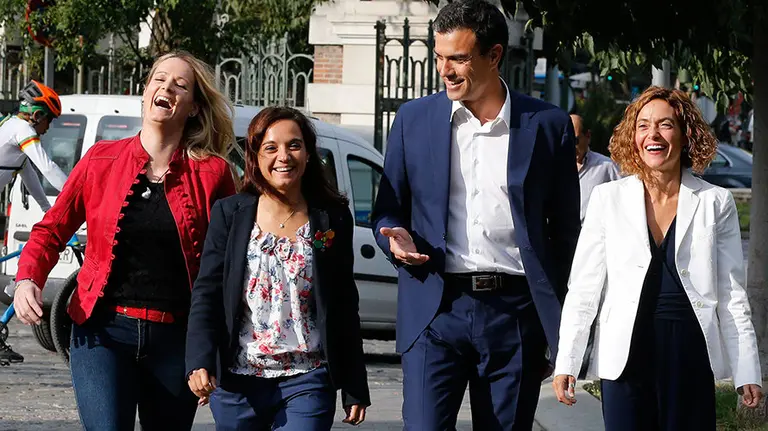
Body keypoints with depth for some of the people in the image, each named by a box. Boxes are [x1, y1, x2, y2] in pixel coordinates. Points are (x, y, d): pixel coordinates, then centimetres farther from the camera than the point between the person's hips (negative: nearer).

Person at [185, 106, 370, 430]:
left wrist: (355, 389, 7)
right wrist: (199, 361, -17)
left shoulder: (333, 219, 4)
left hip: (308, 382, -1)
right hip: (238, 382, 1)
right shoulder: (229, 214, 2)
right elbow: (206, 294, -1)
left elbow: (345, 307, 8)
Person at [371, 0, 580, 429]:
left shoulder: (549, 125, 4)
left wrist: (560, 331, 5)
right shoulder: (414, 119, 8)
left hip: (515, 312, 0)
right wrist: (396, 237, -9)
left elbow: (565, 231, 9)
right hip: (436, 309, 0)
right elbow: (388, 210, 16)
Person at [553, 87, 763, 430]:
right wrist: (565, 363, -2)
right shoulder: (608, 199, 4)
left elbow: (731, 294, 7)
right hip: (626, 357, 0)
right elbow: (583, 287, 5)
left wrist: (747, 372, 3)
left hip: (691, 354, 0)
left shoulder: (716, 202, 5)